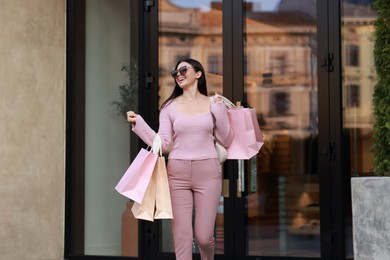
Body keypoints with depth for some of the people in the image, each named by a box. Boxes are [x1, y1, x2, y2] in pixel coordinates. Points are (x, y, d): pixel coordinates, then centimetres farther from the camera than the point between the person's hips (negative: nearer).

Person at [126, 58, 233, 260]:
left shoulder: (213, 103, 7)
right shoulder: (170, 107, 6)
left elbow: (226, 141, 4)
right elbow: (163, 144, 1)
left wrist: (220, 112, -6)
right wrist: (139, 123, -7)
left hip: (207, 172, 0)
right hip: (177, 173, 1)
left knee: (203, 237, 0)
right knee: (182, 236, -2)